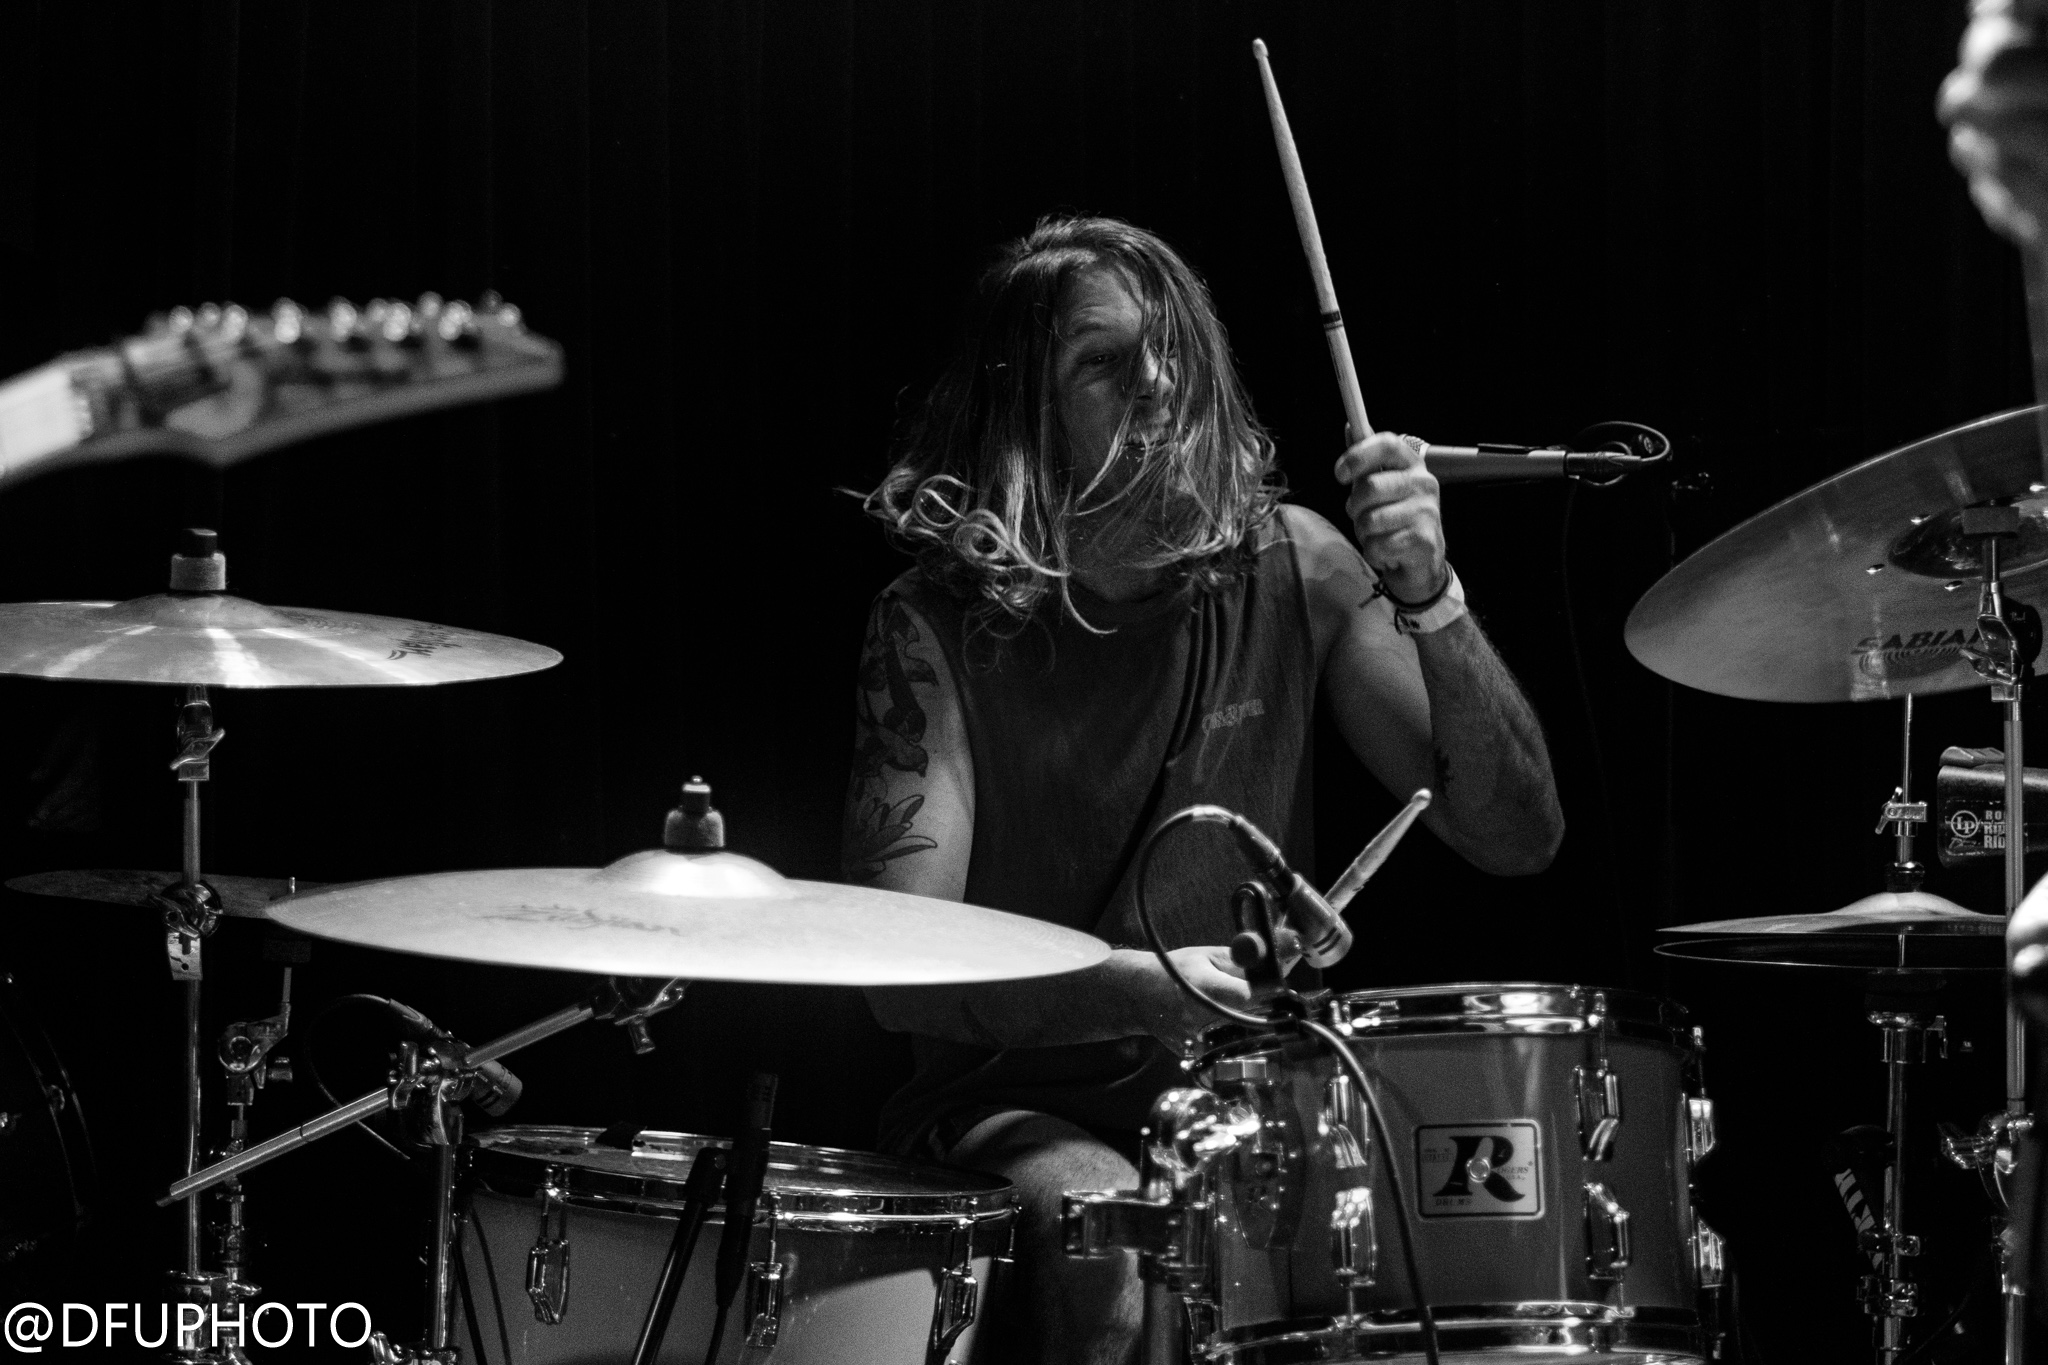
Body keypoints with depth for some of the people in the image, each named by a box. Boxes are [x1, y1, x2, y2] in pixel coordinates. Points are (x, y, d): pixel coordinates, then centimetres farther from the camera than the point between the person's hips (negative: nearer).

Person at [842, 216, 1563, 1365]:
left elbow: (1521, 837, -4)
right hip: (1022, 1101, -3)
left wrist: (1429, 602, -19)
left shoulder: (1291, 567, 1)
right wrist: (1137, 989, -33)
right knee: (1113, 1252, -35)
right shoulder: (942, 624, -9)